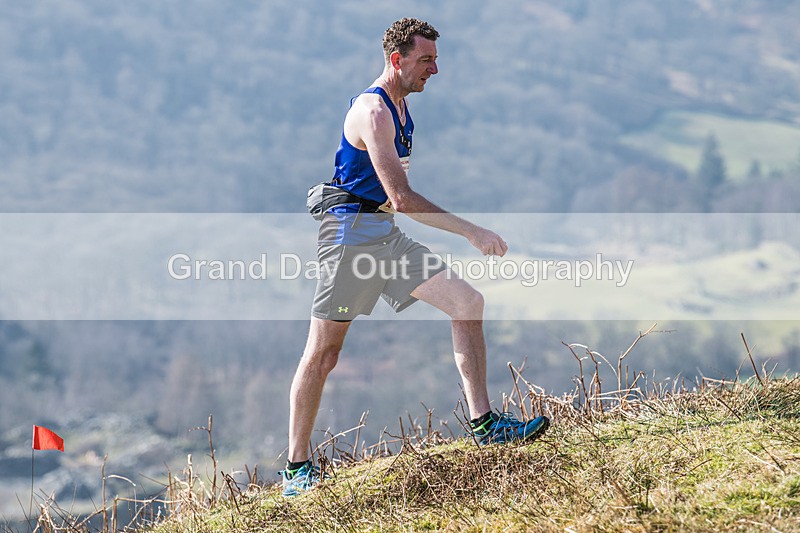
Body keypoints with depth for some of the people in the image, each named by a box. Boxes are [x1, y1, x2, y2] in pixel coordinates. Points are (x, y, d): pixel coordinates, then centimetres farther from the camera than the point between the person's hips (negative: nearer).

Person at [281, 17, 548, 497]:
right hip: (351, 234, -9)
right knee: (323, 354, -5)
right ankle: (297, 467, 2)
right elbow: (402, 197, -27)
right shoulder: (373, 111, -19)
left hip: (388, 235, 9)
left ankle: (483, 422, 0)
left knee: (468, 301, -1)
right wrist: (472, 231, -26)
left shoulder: (401, 107, 12)